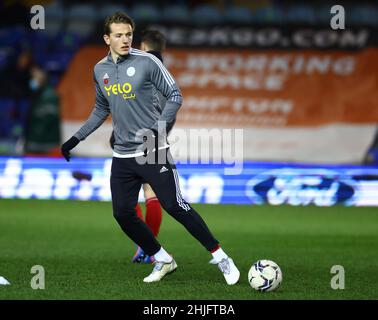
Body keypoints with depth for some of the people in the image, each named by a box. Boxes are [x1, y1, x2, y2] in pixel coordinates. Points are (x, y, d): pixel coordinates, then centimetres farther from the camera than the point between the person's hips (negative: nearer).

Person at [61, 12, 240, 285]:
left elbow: (175, 96, -6)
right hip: (122, 156, 6)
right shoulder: (100, 70, 8)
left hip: (153, 151, -6)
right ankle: (163, 261, 16)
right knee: (123, 213, -1)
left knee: (175, 206, -12)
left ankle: (221, 258, -3)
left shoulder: (147, 62, -9)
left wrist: (159, 128, -19)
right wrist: (76, 138, 19)